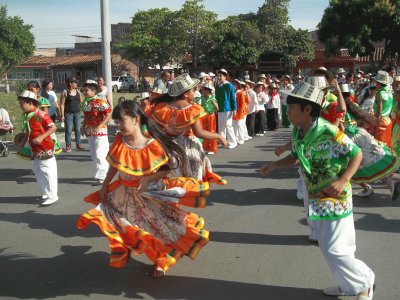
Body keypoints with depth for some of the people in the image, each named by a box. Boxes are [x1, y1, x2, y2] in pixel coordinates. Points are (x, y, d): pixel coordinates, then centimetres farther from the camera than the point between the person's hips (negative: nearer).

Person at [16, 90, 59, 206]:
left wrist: (41, 137, -25)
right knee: (37, 171, 16)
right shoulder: (25, 116, 7)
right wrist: (23, 142, 5)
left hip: (45, 148, -9)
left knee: (47, 171, -3)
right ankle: (45, 193, 29)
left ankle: (52, 195, 6)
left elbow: (53, 127, -18)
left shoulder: (41, 115, -17)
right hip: (35, 150, 9)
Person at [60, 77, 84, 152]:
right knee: (68, 130, -2)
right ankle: (68, 146, 5)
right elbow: (62, 104, -6)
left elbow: (81, 102, 16)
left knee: (78, 129, 6)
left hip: (77, 113, 4)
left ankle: (79, 145, 13)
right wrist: (62, 115, -10)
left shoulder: (78, 91, 10)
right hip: (68, 113, -4)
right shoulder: (65, 92, -4)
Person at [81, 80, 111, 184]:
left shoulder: (100, 102, -14)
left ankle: (102, 176, 0)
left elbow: (108, 115, -18)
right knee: (94, 156, 13)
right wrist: (84, 127, 7)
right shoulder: (86, 103, 9)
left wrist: (99, 127, -23)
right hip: (90, 133, 8)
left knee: (99, 155, -9)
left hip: (100, 132, -8)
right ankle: (103, 173, 25)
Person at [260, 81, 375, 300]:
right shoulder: (297, 133, -2)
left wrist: (343, 180, -29)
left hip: (335, 199, -8)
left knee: (334, 250, -3)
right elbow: (295, 157, 15)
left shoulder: (329, 132, -26)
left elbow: (357, 154, -17)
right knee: (327, 247, 18)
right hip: (316, 198, 8)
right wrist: (272, 166, 3)